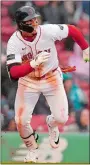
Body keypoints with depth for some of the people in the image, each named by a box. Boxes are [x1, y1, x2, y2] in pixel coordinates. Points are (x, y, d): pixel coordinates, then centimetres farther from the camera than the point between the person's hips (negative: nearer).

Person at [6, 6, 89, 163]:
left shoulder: (48, 31, -25)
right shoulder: (14, 42, -25)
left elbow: (72, 30, -7)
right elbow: (13, 73, -34)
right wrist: (33, 64, -49)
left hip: (52, 78, 0)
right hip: (28, 81, 0)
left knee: (61, 118, -8)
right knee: (21, 121, -9)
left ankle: (51, 123, 32)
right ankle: (32, 148, 22)